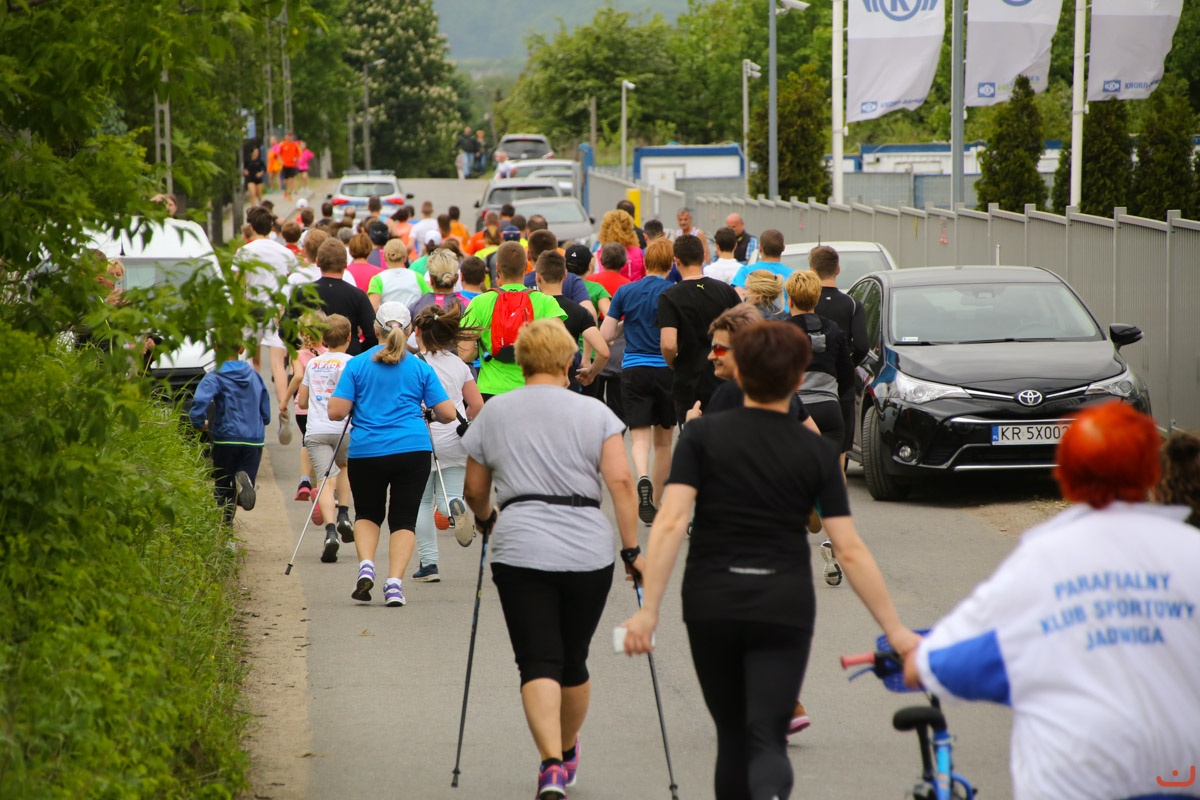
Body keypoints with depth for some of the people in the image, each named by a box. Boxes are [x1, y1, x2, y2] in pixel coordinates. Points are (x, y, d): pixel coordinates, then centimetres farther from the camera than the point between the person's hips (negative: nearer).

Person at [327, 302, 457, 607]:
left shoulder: (357, 365, 0)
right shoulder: (421, 368, 3)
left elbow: (336, 412, -5)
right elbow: (448, 414, 2)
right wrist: (426, 413, 23)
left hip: (365, 453, 0)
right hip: (413, 450, 0)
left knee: (367, 513, 19)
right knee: (403, 518, 7)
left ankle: (366, 565, -4)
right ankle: (395, 583, -7)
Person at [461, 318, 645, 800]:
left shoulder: (493, 414, 9)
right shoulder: (595, 414, 5)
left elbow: (474, 491, 16)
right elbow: (620, 482, -4)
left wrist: (487, 520, 35)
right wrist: (632, 550, 0)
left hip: (520, 549, -1)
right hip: (588, 551, 1)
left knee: (538, 662, -4)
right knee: (573, 660, 16)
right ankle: (567, 754, 34)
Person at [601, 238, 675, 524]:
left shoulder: (625, 292, 2)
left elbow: (605, 335, 3)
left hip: (633, 370, 1)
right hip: (666, 370, -1)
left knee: (640, 436, -3)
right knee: (663, 440, 14)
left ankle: (643, 479, -33)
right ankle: (656, 500, 22)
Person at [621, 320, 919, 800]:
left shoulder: (703, 434, -1)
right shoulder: (816, 453, 0)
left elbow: (671, 522, -12)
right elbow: (850, 551, -4)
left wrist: (648, 610, -12)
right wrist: (894, 630, 1)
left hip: (711, 604, 1)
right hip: (785, 607, -1)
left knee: (732, 735, 18)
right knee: (767, 740, -4)